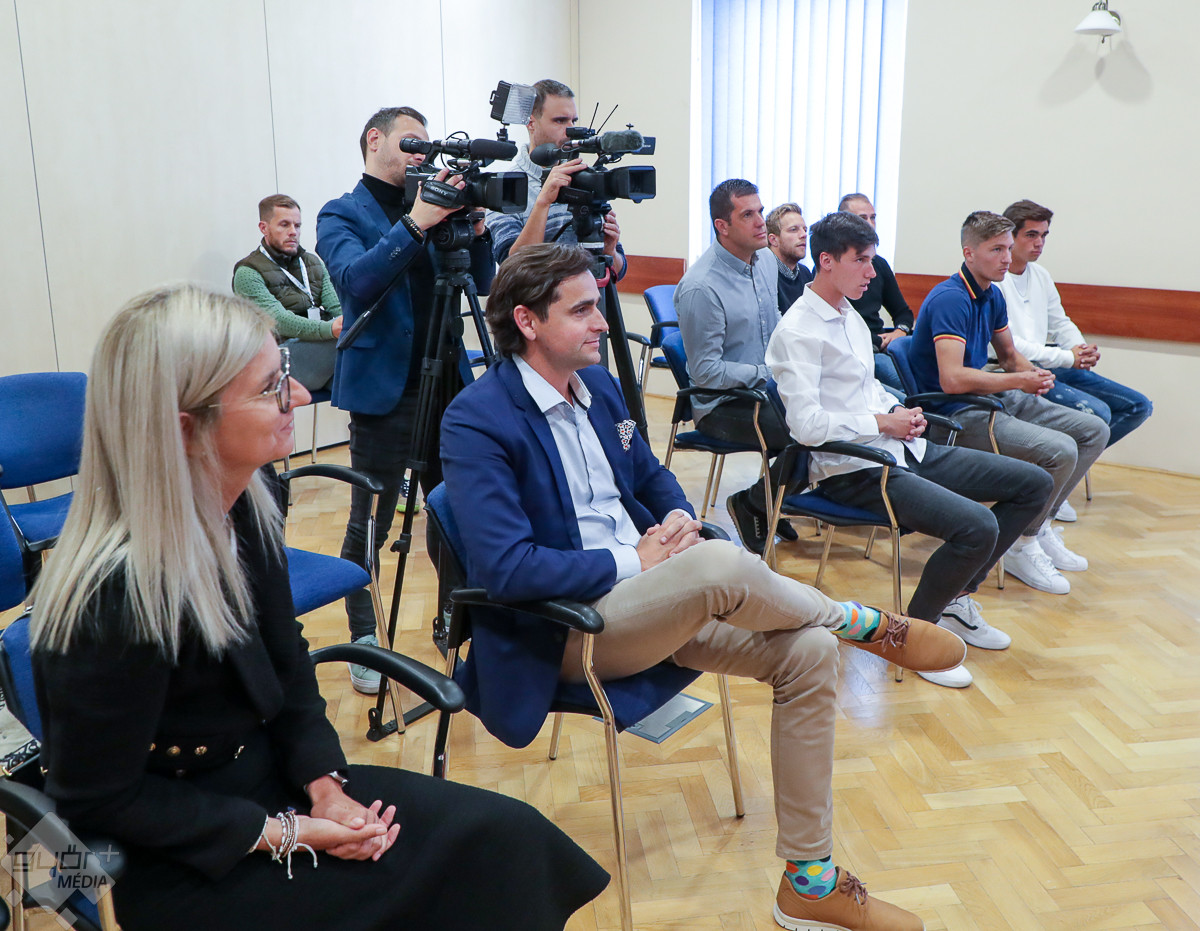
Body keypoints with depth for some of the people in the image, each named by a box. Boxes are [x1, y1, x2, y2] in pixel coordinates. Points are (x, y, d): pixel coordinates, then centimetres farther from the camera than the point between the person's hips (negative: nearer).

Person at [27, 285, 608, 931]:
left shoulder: (245, 505, -6)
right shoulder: (119, 599, -30)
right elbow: (98, 799, -18)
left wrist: (324, 784, -7)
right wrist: (282, 834, -18)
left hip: (265, 774, 7)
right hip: (189, 868, -7)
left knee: (503, 834, -5)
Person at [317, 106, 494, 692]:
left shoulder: (430, 204, 12)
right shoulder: (342, 215, -2)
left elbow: (479, 283, 7)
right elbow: (357, 280, -22)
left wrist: (474, 226, -8)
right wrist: (415, 223, -29)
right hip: (384, 390, -5)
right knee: (369, 526, 2)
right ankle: (364, 641, 18)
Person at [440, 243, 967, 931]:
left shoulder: (599, 384, 10)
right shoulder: (476, 422, -15)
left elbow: (652, 476, 22)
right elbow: (504, 567, -24)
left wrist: (681, 518, -3)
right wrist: (632, 560, -19)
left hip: (645, 595, 8)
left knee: (810, 651, -8)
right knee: (721, 564, -34)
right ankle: (862, 623, 0)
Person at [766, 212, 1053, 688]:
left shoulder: (851, 316, 17)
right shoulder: (798, 332, -13)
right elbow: (806, 424, -23)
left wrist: (899, 411, 6)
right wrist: (883, 422, -13)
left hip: (900, 450, 10)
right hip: (855, 471, -10)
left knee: (1034, 483, 7)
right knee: (978, 526, -28)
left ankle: (956, 598, 15)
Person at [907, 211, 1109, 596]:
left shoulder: (992, 295, 11)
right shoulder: (950, 298, -19)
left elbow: (1009, 354, 25)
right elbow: (952, 379, -30)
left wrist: (1034, 372, 1)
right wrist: (1019, 381, -18)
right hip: (957, 413, -10)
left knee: (1094, 430, 8)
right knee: (1060, 449, -26)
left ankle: (1039, 525, 15)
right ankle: (1022, 547, -5)